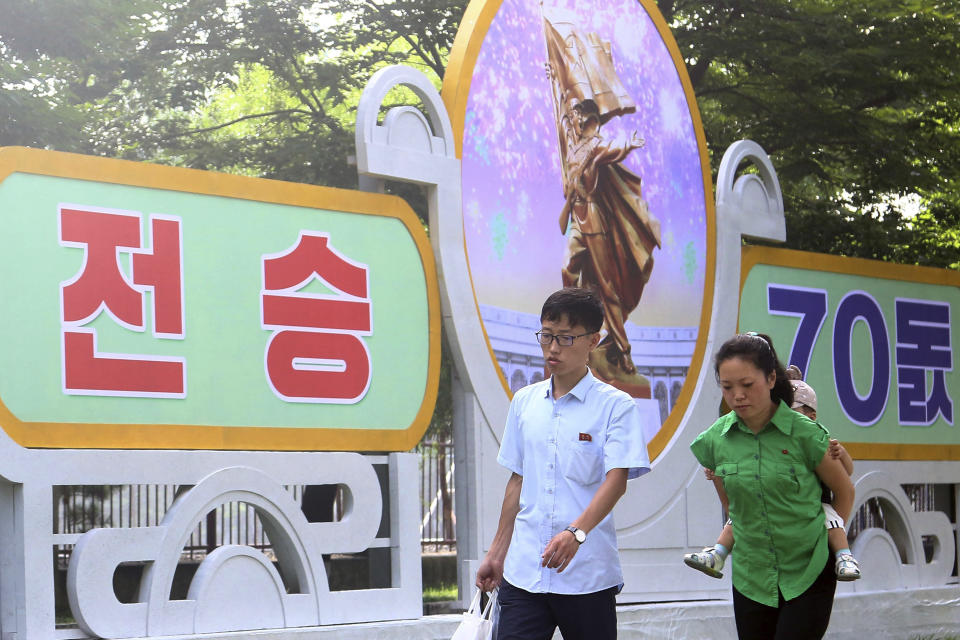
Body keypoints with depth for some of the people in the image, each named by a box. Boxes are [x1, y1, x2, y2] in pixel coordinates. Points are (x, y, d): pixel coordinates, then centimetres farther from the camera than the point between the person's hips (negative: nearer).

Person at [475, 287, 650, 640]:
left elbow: (617, 479, -14)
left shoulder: (615, 405, -3)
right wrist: (497, 553, 18)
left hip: (588, 576, -3)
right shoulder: (524, 401, 12)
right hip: (523, 571, 4)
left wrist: (576, 532, -30)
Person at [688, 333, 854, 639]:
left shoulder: (805, 433, -11)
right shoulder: (715, 439, -2)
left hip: (808, 575, -3)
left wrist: (828, 540, 5)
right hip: (751, 577, 4)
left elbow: (844, 490, 4)